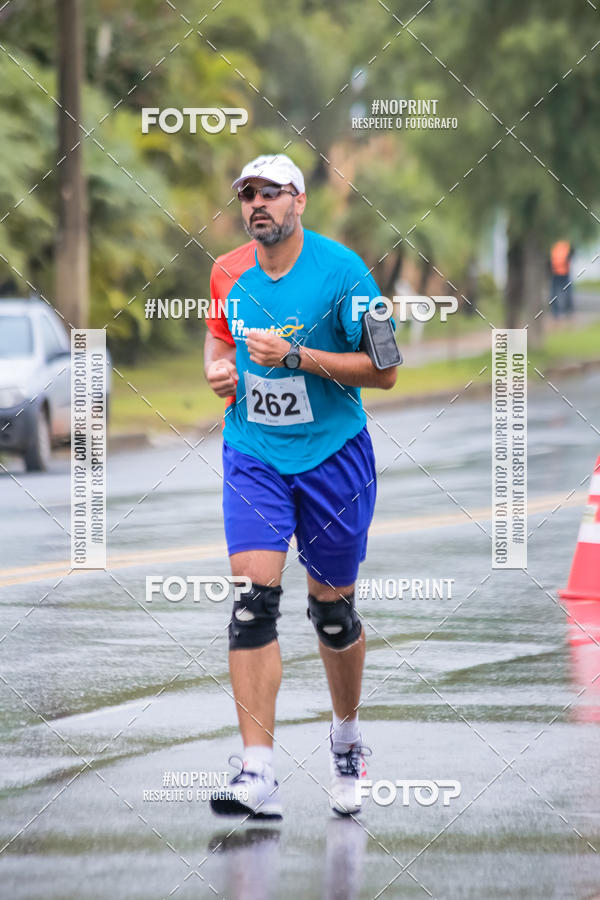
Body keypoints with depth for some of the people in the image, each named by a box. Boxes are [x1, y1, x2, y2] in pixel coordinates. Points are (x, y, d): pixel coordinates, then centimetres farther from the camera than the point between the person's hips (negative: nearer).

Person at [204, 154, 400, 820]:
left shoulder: (341, 269, -11)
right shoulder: (228, 273, 2)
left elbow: (384, 369, -11)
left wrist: (295, 355, -20)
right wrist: (217, 368, -1)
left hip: (333, 457, -2)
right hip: (254, 458, 2)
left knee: (332, 609, 8)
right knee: (253, 599, -15)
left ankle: (346, 736, 37)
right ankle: (258, 776, -20)